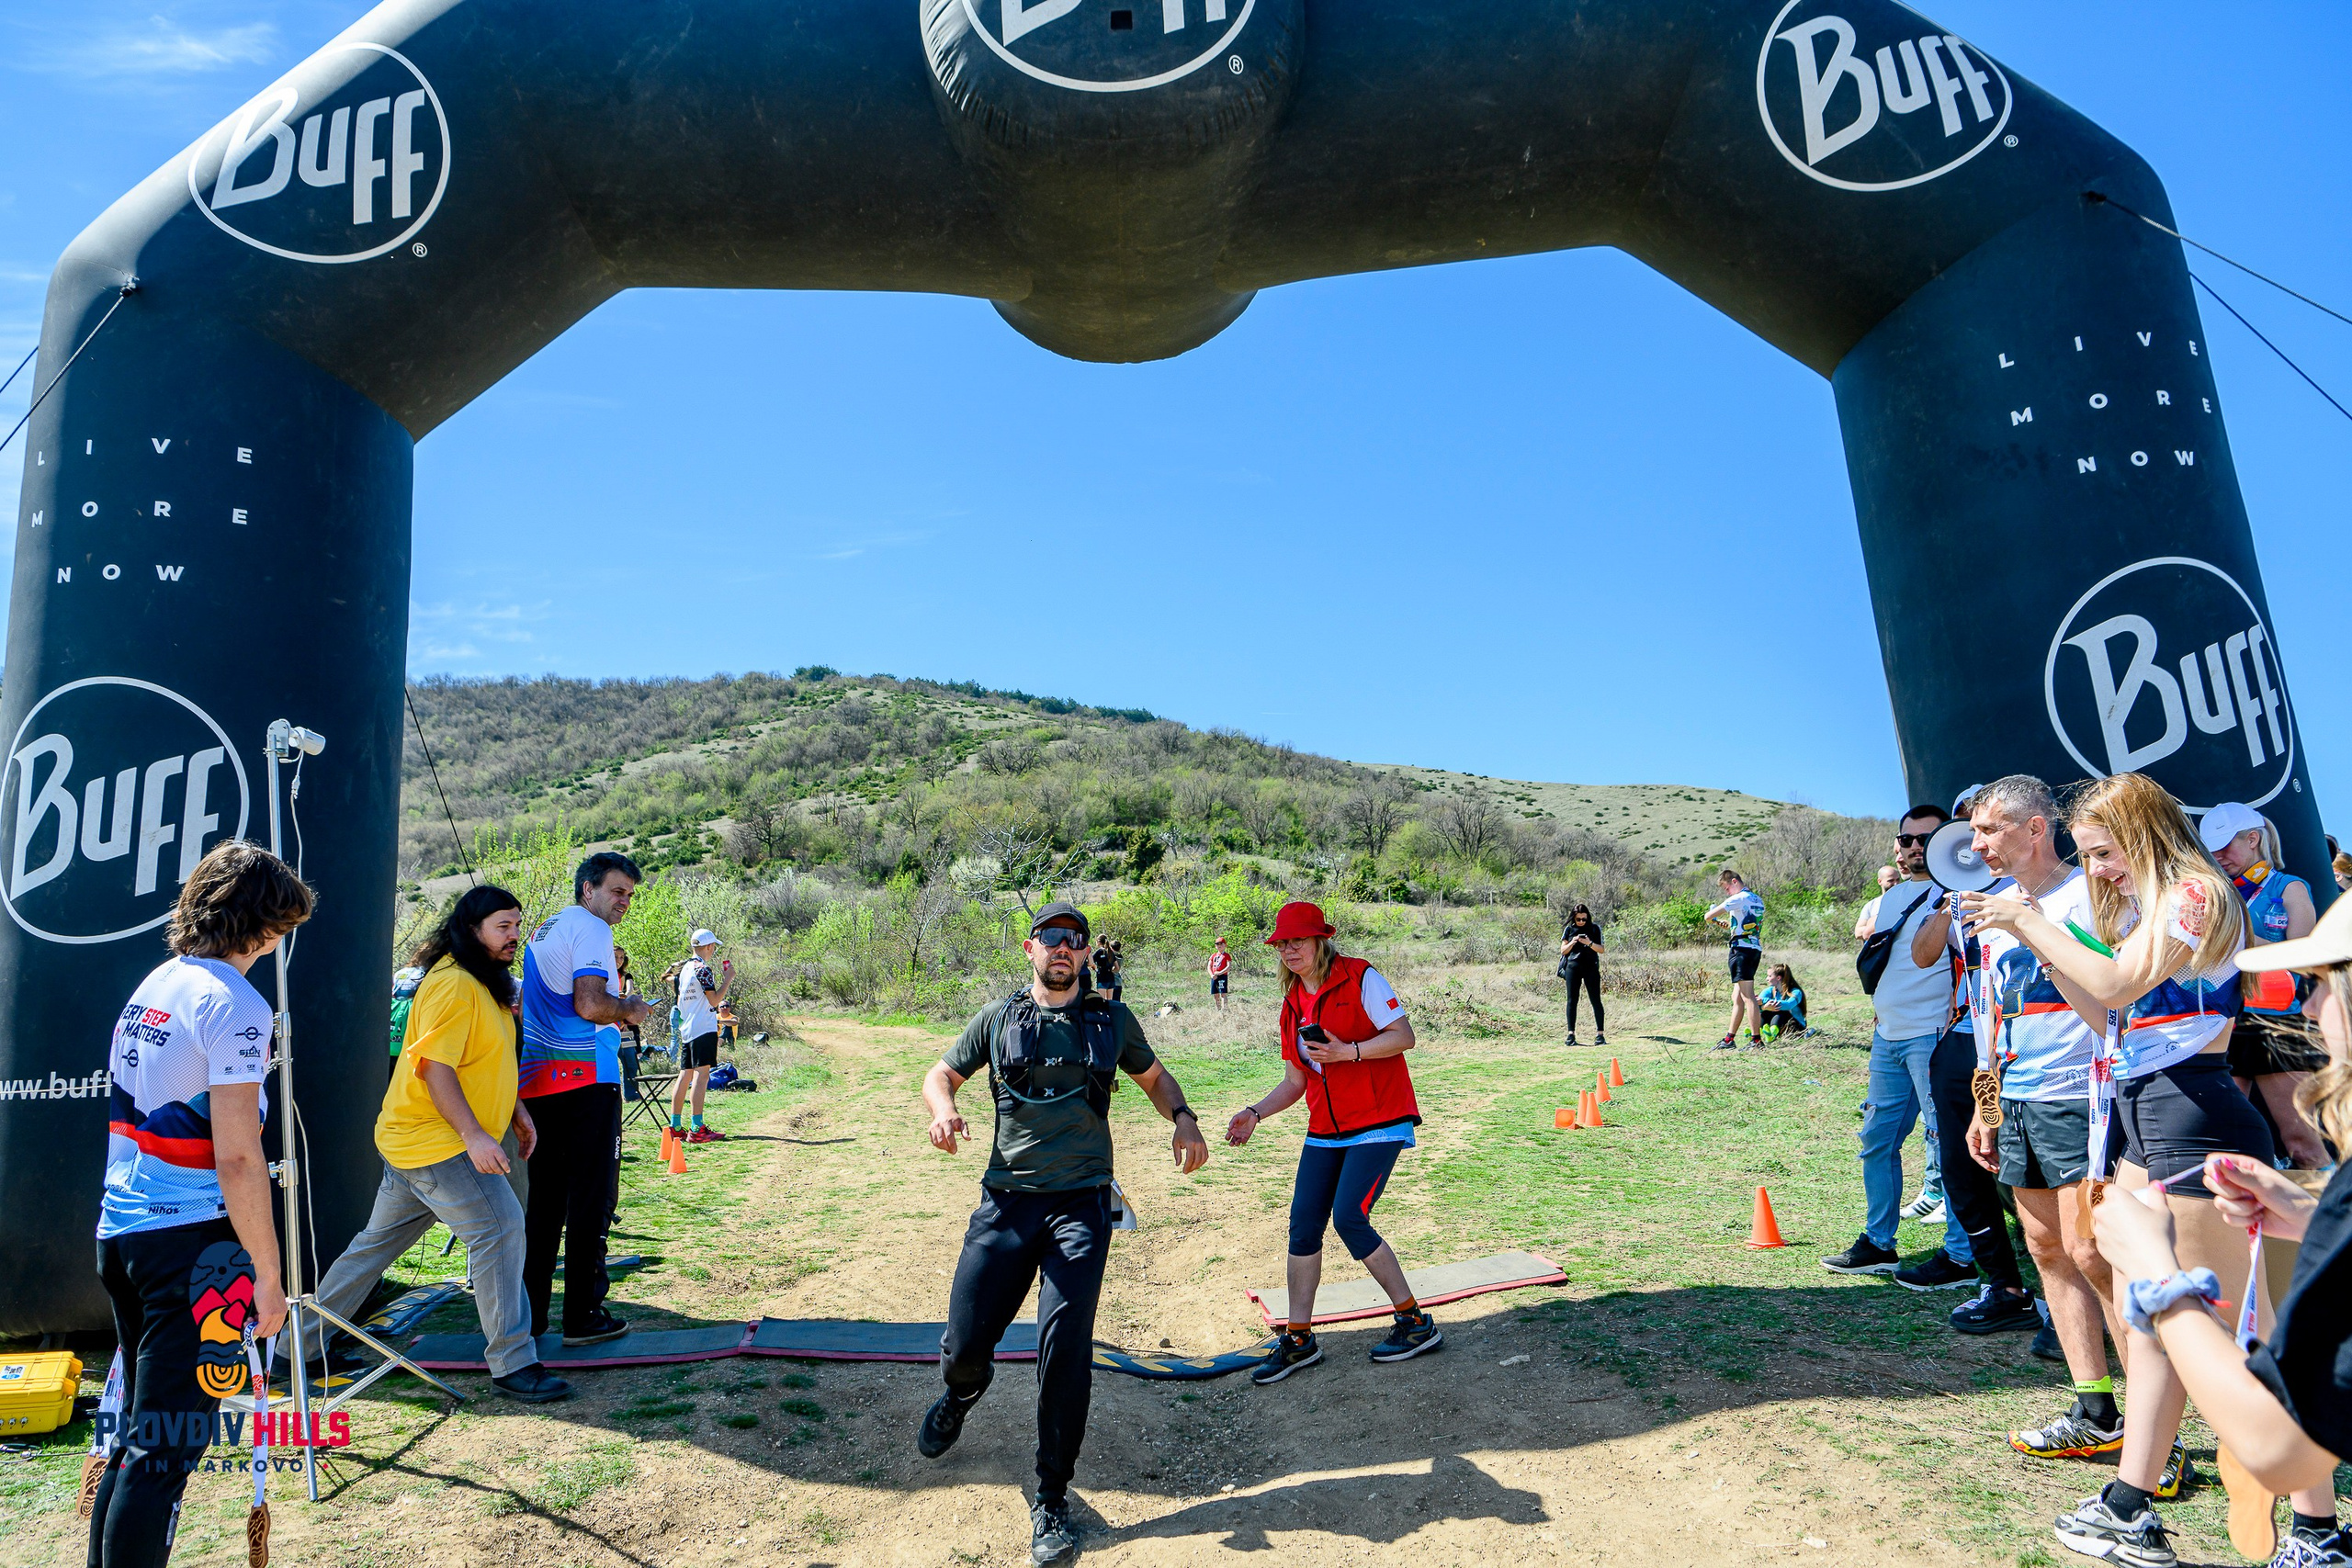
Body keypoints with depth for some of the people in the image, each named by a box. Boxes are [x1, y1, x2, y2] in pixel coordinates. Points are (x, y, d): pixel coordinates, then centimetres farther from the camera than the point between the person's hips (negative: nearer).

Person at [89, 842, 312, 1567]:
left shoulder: (152, 986, 11)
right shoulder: (234, 1005, -15)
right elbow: (236, 1156, -19)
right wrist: (267, 1273, -13)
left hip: (120, 1233, 9)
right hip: (192, 1242, -9)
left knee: (137, 1432, 19)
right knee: (164, 1450, -3)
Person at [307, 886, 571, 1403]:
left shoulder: (485, 983, 14)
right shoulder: (453, 984, -20)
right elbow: (433, 1066, -25)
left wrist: (516, 1112, 15)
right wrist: (474, 1134, -28)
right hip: (436, 1143, -11)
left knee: (378, 1242, 18)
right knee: (499, 1228, -13)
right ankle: (512, 1363, -8)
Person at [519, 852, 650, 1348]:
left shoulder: (541, 932, 20)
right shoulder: (590, 929, -9)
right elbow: (590, 1004, -23)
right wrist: (629, 1009, -4)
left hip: (535, 1080, 9)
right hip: (584, 1080, -9)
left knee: (542, 1201, 13)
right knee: (589, 1200, -1)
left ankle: (527, 1315, 17)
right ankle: (583, 1316, 3)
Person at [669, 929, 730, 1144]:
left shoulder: (684, 969, 16)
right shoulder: (702, 968, -11)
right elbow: (714, 1000, -13)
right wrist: (727, 979, -4)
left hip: (686, 1029, 9)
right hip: (704, 1029, -9)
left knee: (685, 1075, 10)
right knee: (701, 1075, -10)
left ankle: (675, 1127, 12)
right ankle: (697, 1130, -14)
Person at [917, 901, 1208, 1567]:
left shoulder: (1111, 1020, 8)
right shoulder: (998, 1019, 8)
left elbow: (1154, 1075, 22)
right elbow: (942, 1074, 16)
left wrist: (1183, 1118, 1)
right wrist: (943, 1109, -7)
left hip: (1082, 1204, -1)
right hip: (1006, 1200, 1)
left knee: (1064, 1356, -8)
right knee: (964, 1346, 4)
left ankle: (1051, 1501, 12)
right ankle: (964, 1390, 44)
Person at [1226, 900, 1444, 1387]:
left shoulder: (1360, 978, -8)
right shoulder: (1293, 1004, 11)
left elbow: (1404, 1036, -12)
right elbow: (1294, 1081, 15)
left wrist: (1348, 1052, -22)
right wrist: (1255, 1114, 1)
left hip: (1378, 1123, -7)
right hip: (1325, 1131, 7)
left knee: (1348, 1219, -14)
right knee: (1303, 1226, 1)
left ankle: (1416, 1324, 4)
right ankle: (1298, 1340, 14)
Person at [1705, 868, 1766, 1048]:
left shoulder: (1738, 899, -10)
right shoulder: (1757, 900, 18)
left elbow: (1709, 916, -10)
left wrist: (1712, 919, 12)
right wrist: (1729, 923, 24)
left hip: (1742, 949, -9)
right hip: (1756, 949, 9)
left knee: (1747, 996, -11)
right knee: (1737, 997, 13)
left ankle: (1756, 1039, -15)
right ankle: (1730, 1039, 17)